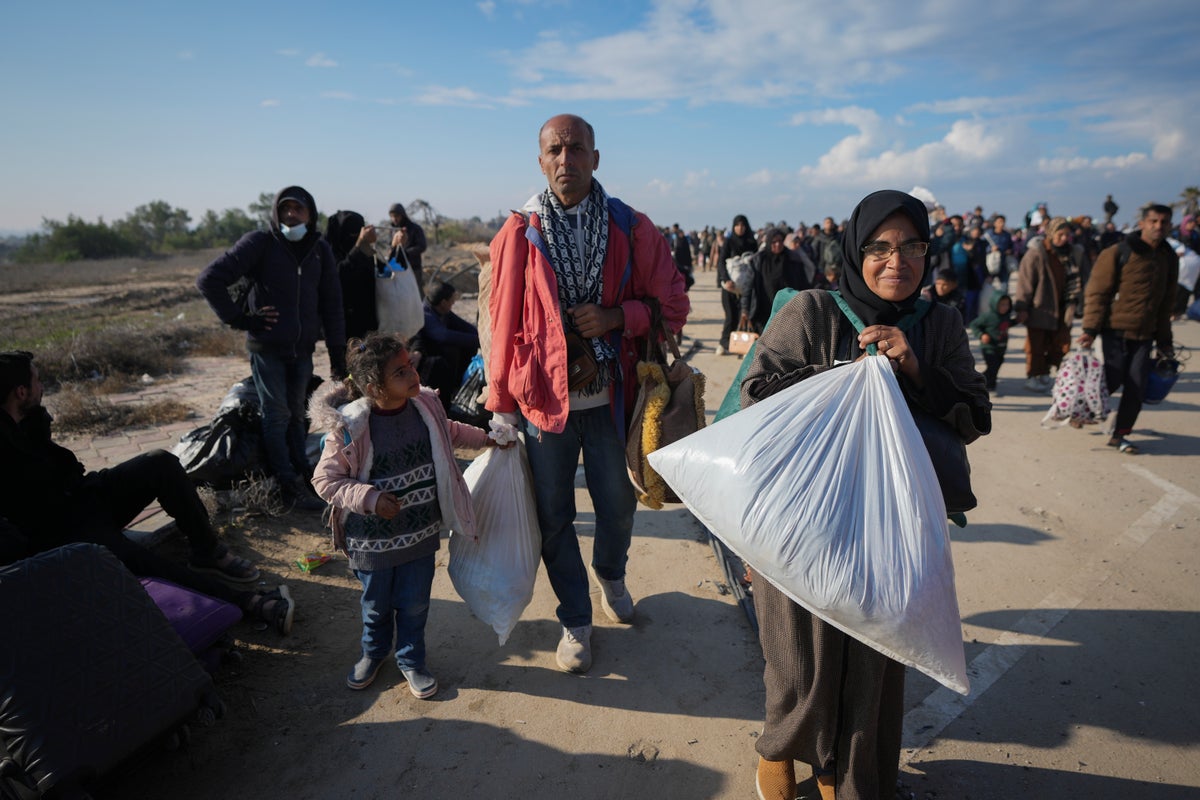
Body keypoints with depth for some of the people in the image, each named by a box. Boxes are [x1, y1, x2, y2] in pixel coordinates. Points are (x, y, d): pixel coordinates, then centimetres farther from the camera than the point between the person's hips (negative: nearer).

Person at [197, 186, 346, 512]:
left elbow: (332, 304, 5)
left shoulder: (320, 249, 5)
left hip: (303, 349, 4)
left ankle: (303, 476, 21)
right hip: (267, 348, -4)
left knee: (296, 414, 12)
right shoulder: (260, 243, -8)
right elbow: (209, 280, -10)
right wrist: (240, 318, -11)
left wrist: (337, 352, 2)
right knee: (277, 415, -1)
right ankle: (290, 486, 4)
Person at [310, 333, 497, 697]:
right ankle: (374, 652, 51)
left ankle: (411, 660, 41)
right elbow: (325, 479, -14)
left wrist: (485, 438, 16)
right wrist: (370, 498, -25)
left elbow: (449, 432, 16)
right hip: (373, 539, -3)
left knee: (415, 604, 15)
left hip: (421, 532, 3)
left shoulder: (426, 406, -8)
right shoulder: (350, 427, -23)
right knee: (376, 603, 20)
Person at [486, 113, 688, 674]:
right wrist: (501, 404, 2)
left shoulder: (632, 229, -1)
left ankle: (611, 576, 49)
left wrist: (616, 317, -16)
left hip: (610, 399, 0)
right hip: (543, 398, 0)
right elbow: (503, 323, 1)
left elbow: (673, 306, 1)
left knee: (618, 506, 15)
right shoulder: (520, 233, -1)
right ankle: (575, 620, 32)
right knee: (554, 517, 10)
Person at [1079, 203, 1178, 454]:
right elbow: (1097, 292, -8)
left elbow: (1166, 302, 17)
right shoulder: (1118, 253, -5)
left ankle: (1120, 435, 13)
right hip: (1116, 331, -5)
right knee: (1110, 381, -7)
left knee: (1137, 387, 1)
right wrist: (1091, 328, -15)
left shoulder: (1169, 258, 12)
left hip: (1145, 335, 5)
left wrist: (1164, 339, 16)